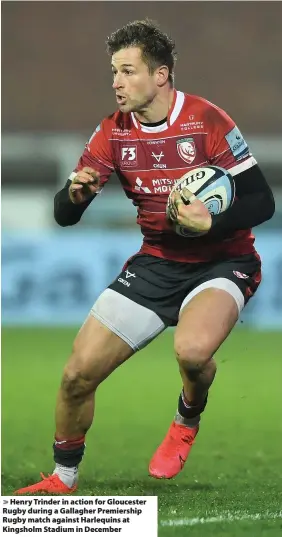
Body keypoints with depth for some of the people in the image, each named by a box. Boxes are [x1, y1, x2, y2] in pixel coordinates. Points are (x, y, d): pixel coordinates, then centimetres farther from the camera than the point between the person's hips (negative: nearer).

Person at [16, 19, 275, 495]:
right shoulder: (113, 132, -3)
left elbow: (261, 202, -15)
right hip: (156, 263, 5)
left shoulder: (206, 121, -17)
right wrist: (76, 192, -25)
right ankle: (62, 480, 19)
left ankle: (187, 421, 0)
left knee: (192, 348, -36)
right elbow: (64, 215, -2)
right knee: (78, 374, -5)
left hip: (222, 262, -4)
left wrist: (211, 223, -31)